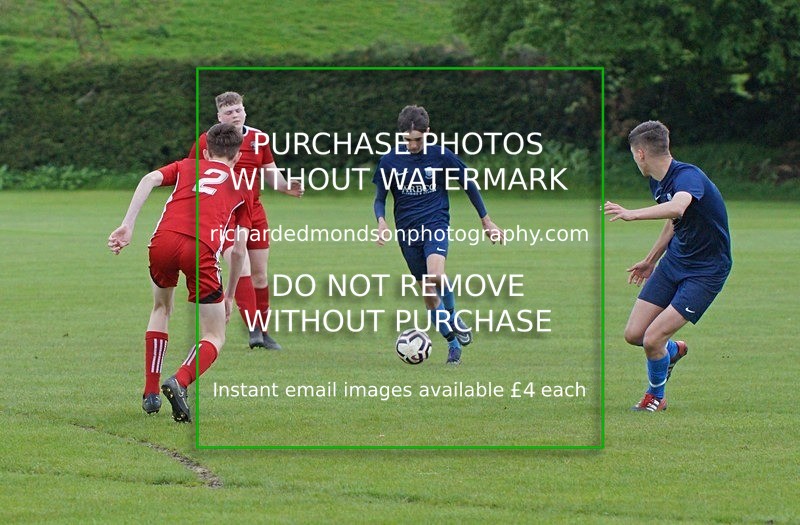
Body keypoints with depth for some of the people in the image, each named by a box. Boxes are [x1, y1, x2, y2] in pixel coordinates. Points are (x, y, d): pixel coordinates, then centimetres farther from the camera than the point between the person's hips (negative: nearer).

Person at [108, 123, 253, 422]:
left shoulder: (186, 166, 30)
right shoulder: (242, 185, 28)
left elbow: (150, 179, 7)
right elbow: (239, 250, 23)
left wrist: (127, 227, -2)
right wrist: (229, 297, 33)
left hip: (164, 240, 2)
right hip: (202, 249, -2)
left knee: (161, 309, 32)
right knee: (215, 338, 10)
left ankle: (150, 392, 25)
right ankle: (181, 381, -20)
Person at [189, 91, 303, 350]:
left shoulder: (258, 138, 6)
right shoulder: (206, 141, -5)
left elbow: (270, 172, 15)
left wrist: (287, 187, -3)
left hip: (255, 213, 4)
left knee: (260, 275, 7)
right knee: (242, 269, -19)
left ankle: (263, 331, 19)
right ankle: (253, 330, -20)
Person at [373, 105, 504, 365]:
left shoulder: (442, 156, -4)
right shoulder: (389, 161, -2)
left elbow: (468, 185, 8)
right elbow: (380, 198, 8)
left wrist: (486, 220, 12)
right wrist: (381, 221, -13)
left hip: (436, 223, -2)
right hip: (407, 231, 3)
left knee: (435, 275, -29)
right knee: (427, 292, 4)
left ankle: (452, 316, -1)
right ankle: (453, 343, 17)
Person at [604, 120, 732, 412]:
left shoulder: (688, 176, -25)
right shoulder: (657, 181, 4)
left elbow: (678, 207, -49)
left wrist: (632, 214, -61)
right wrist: (651, 260, 34)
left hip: (706, 270, -8)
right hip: (673, 262, 8)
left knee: (653, 339, -14)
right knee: (633, 334, 2)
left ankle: (655, 397, 14)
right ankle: (673, 351, 35)